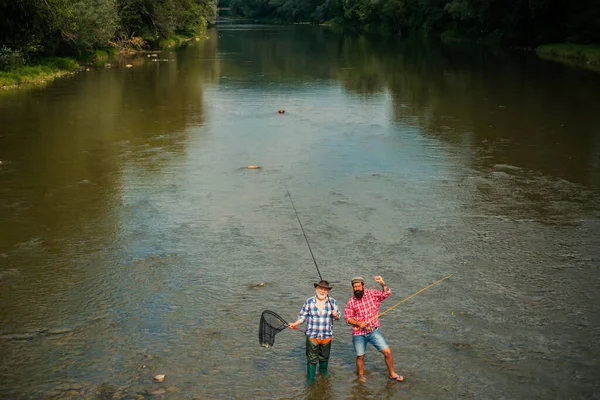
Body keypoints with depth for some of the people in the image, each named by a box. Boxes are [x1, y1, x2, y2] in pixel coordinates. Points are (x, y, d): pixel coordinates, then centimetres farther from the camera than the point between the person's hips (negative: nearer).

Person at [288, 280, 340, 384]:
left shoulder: (332, 302, -1)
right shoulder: (309, 302, -4)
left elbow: (337, 317, 6)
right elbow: (303, 316, 2)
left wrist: (335, 315, -16)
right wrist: (295, 324, -11)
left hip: (327, 335, 2)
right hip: (312, 335, -2)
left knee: (324, 356, 18)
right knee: (312, 358, 2)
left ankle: (323, 371, 45)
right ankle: (310, 378, 15)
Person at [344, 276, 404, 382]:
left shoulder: (372, 294, -2)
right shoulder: (351, 302, 0)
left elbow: (386, 294, -12)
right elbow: (347, 317, 0)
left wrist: (382, 284, -29)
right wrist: (358, 323, -16)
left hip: (373, 331, 0)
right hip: (358, 334, 0)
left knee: (387, 351, -5)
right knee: (360, 356, 10)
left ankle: (392, 373, 14)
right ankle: (361, 375, 36)